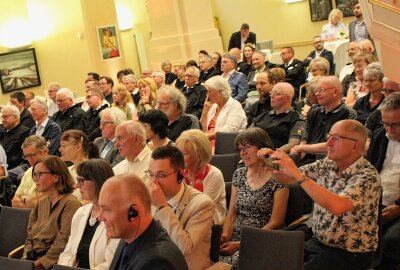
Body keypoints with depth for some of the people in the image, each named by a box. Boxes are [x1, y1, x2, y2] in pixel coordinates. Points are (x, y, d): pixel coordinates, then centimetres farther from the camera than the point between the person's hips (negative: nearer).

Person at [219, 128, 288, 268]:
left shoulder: (278, 178, -5)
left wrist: (241, 245, -13)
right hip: (234, 238, 5)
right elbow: (231, 214, 12)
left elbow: (275, 223, -9)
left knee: (228, 262, -31)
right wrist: (225, 237, -8)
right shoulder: (239, 174, 13)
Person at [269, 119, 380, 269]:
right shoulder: (327, 164, 1)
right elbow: (286, 179, 7)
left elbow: (337, 207, -35)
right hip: (317, 242, 6)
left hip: (349, 254, -6)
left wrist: (298, 175, -33)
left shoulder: (368, 175, -18)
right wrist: (273, 163, -14)